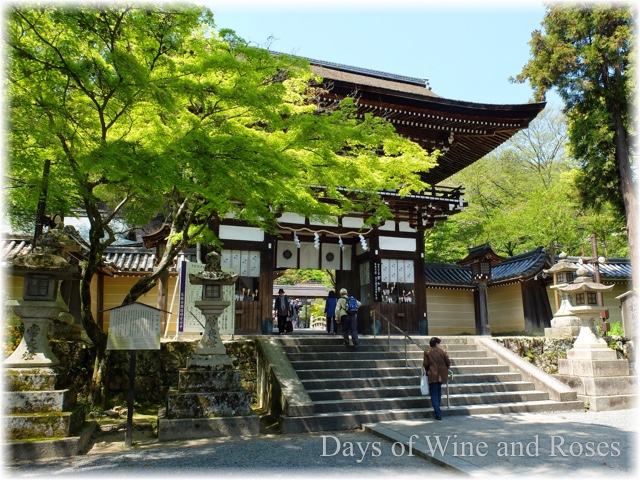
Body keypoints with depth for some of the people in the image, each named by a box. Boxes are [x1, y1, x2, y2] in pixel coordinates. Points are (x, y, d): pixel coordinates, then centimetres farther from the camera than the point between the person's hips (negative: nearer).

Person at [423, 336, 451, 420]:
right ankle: (437, 409, 31)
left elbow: (425, 364, -7)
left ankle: (438, 414, -8)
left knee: (434, 394, 0)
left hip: (432, 376, -3)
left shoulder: (427, 352, -5)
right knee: (438, 391, 22)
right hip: (441, 375, 3)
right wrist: (445, 369, 19)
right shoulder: (443, 351, -1)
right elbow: (448, 362, 1)